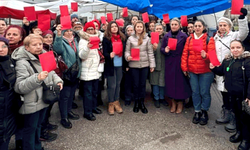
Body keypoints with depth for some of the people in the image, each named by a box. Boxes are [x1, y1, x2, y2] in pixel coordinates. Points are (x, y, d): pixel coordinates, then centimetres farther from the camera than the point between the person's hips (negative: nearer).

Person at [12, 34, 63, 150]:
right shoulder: (22, 63, -19)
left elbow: (52, 73, 18)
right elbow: (19, 87, -25)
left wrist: (58, 81, -2)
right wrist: (37, 79, -37)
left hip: (44, 100, 8)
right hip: (31, 104, -7)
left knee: (38, 125, 24)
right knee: (30, 128, 9)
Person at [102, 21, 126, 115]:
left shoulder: (122, 37, 10)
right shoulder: (106, 38, -3)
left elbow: (124, 50, 13)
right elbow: (104, 52, -7)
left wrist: (126, 64, 8)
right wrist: (109, 55, -29)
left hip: (120, 65, 4)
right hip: (111, 65, -4)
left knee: (118, 84, 11)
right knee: (112, 85, 1)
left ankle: (116, 102, 25)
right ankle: (111, 104, 17)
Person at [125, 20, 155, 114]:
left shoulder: (147, 39, 4)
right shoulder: (130, 38, 2)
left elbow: (150, 52, 4)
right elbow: (127, 51, 3)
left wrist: (152, 64, 1)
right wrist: (128, 57, -18)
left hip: (144, 65, 1)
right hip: (134, 65, -1)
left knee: (143, 84, 8)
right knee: (136, 84, 8)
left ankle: (142, 103, 22)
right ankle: (136, 103, 24)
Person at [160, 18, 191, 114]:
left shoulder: (184, 36, -2)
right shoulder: (166, 36, 6)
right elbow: (162, 48, 8)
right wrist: (165, 50, -15)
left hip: (180, 62, -2)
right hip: (169, 63, 3)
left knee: (180, 81, 2)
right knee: (170, 81, 6)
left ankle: (180, 103, 19)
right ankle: (173, 102, 22)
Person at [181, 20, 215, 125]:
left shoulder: (209, 39, -1)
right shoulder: (189, 39, 8)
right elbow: (185, 54, 7)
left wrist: (205, 56, -29)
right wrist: (184, 68, 2)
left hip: (205, 71, -3)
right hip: (192, 71, 3)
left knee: (204, 92, 3)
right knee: (195, 92, 10)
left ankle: (204, 112, 21)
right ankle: (197, 111, 25)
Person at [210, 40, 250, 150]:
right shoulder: (227, 60, 4)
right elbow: (221, 72, 21)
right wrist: (213, 68, 0)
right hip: (232, 94, 6)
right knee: (236, 113, 21)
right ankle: (239, 132, 40)